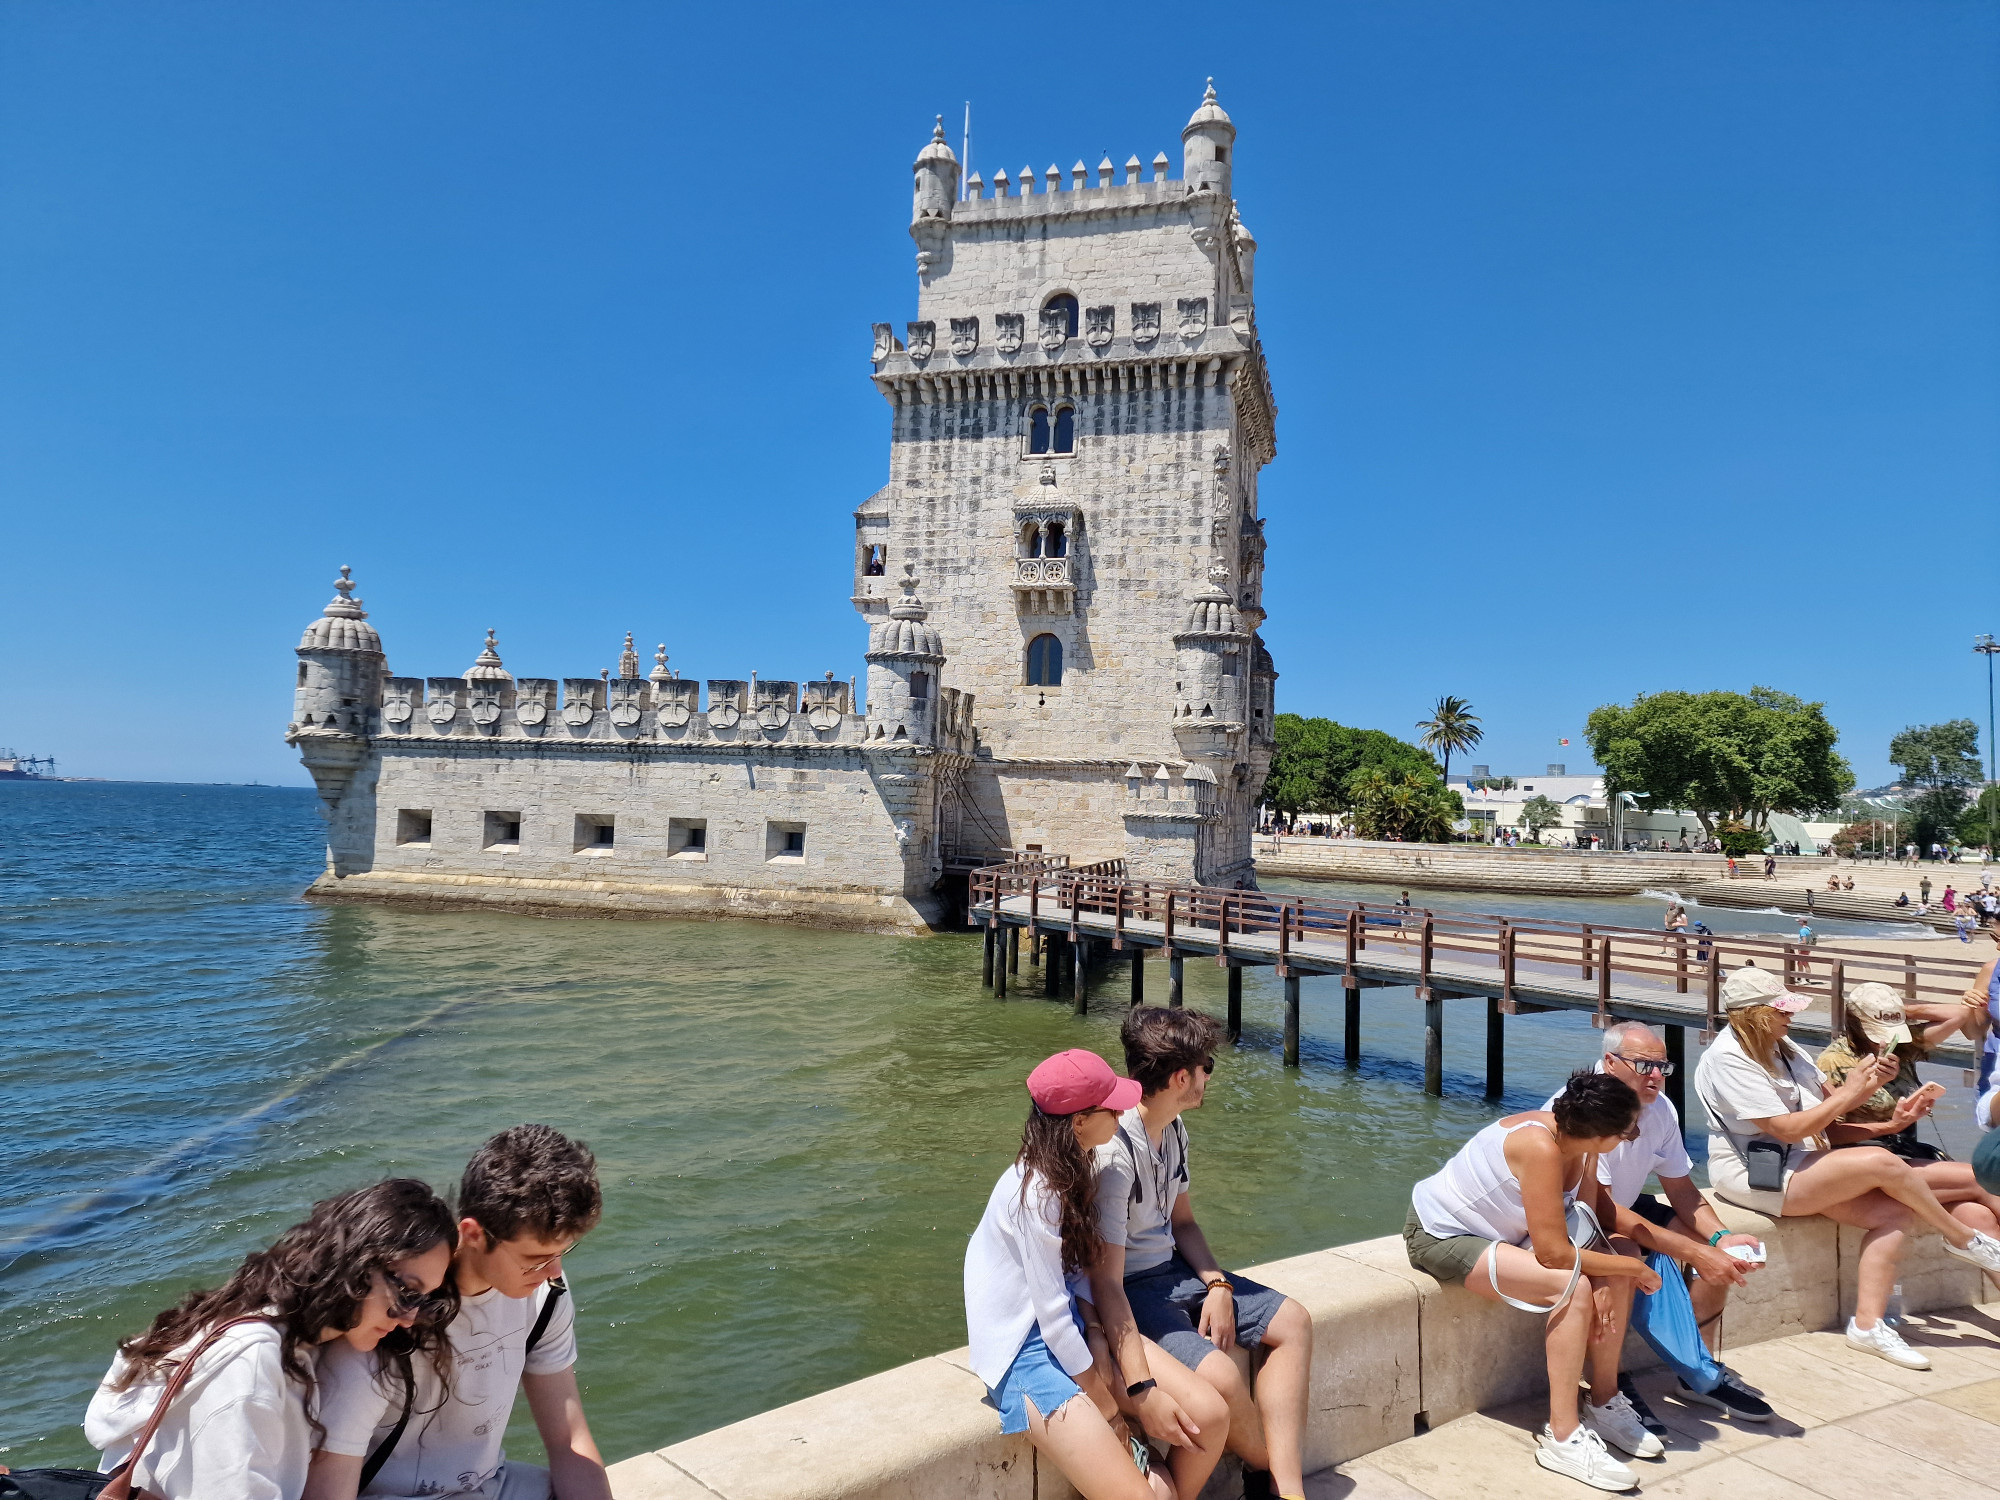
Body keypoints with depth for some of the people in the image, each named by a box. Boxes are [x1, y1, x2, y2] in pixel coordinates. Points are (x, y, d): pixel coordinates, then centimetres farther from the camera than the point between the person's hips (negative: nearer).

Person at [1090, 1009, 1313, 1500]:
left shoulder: (1173, 1129, 2)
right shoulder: (1113, 1151, -28)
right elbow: (1105, 1281, -28)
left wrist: (1217, 1285, -3)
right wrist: (1143, 1390, -32)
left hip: (1172, 1270, 10)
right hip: (1129, 1290, -9)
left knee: (1292, 1322, 4)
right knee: (1219, 1374, -28)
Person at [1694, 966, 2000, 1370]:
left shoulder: (1782, 1046, 10)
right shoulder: (1727, 1059, -18)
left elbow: (1827, 1104, 11)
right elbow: (1788, 1128, -20)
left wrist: (1867, 1083, -8)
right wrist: (1850, 1091, -13)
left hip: (1796, 1167, 9)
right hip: (1757, 1173, -9)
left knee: (1895, 1212, -9)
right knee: (1883, 1163, -19)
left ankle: (1868, 1323, -6)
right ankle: (1964, 1239, 8)